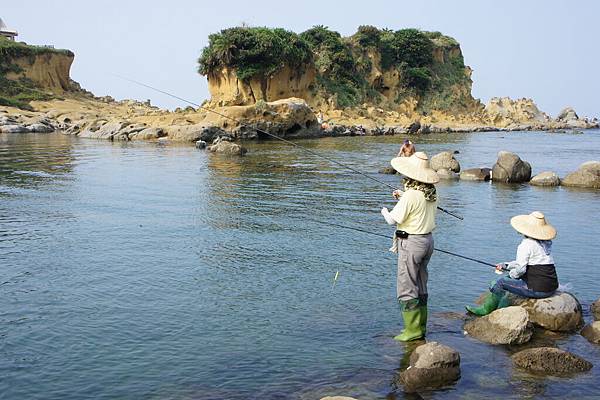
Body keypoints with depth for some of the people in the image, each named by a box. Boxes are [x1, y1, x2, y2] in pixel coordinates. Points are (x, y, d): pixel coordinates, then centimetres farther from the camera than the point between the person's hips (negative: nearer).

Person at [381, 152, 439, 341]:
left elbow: (393, 219, -15)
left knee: (406, 288, 0)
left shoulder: (411, 195, -21)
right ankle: (420, 327, 26)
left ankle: (413, 330, 4)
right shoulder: (432, 193, 3)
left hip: (411, 242, -9)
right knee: (420, 287, 18)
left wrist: (384, 211, 5)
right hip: (427, 240, 9)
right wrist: (403, 196, 22)